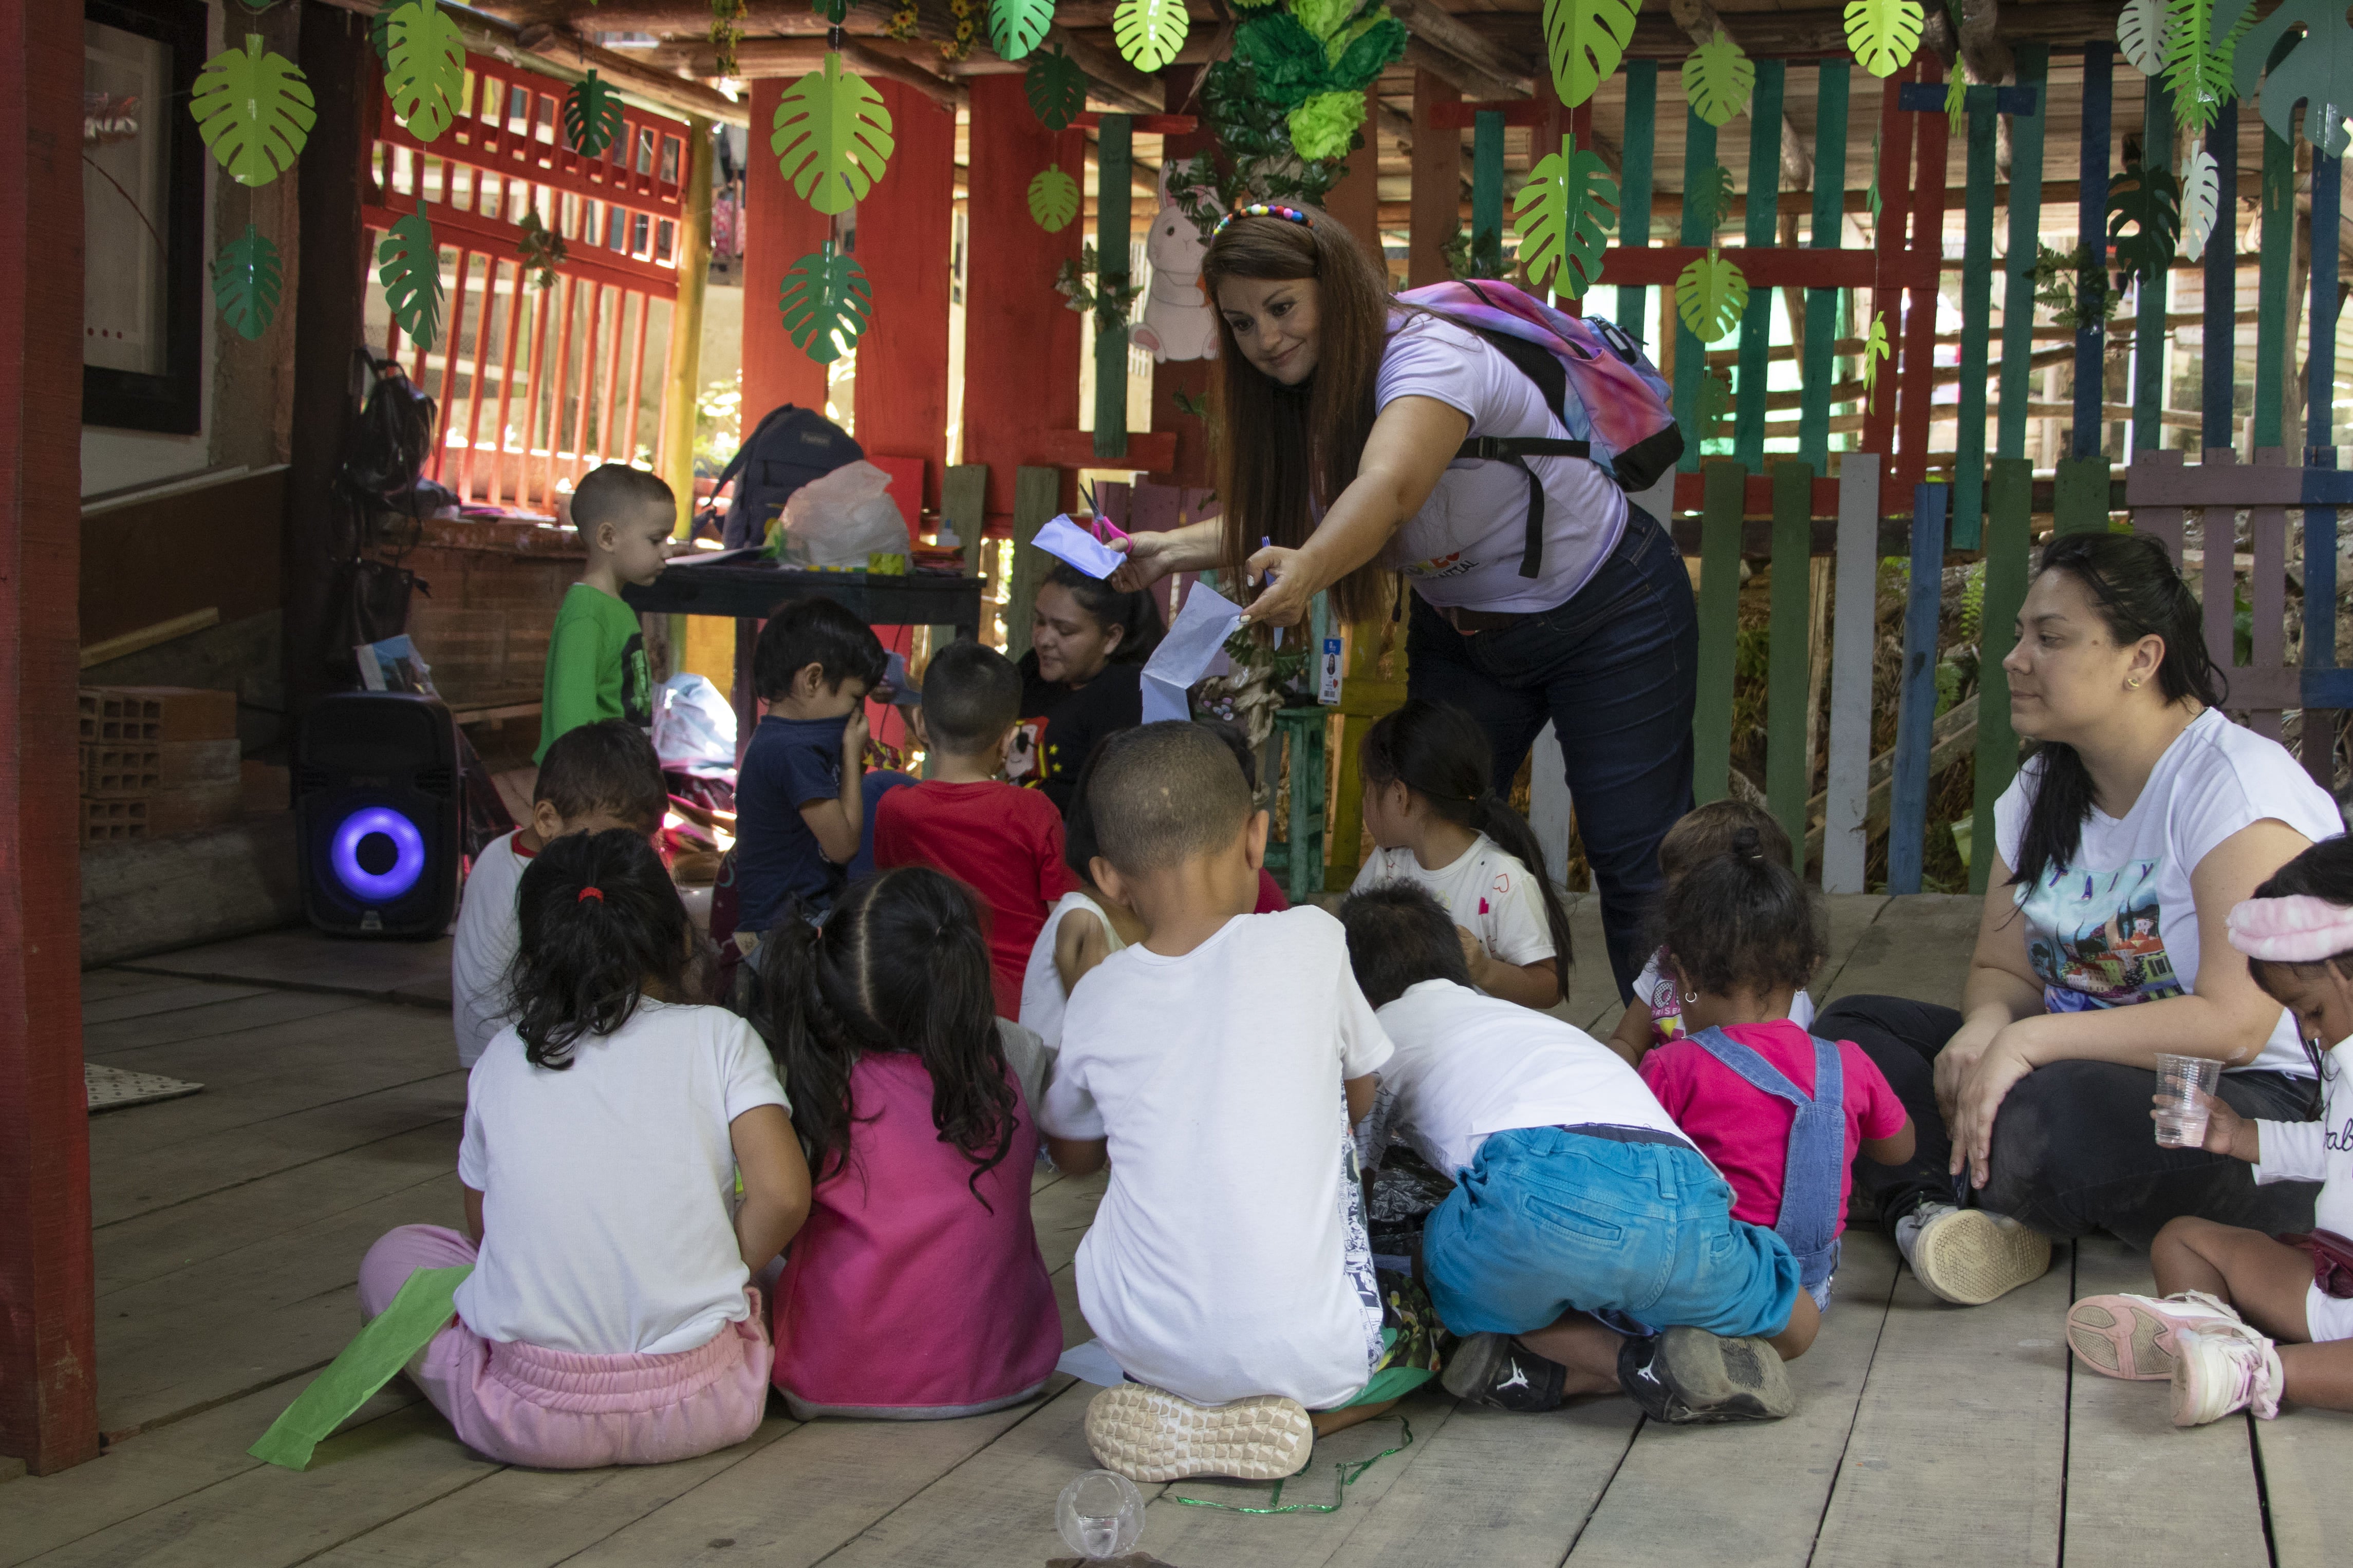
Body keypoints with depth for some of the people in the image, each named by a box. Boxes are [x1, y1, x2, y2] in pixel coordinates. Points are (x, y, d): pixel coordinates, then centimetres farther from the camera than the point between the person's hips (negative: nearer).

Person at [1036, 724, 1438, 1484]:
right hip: (1302, 1349, -3)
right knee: (1419, 1323, 27)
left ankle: (1168, 1408, 10)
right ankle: (1288, 1417, 2)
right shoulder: (1311, 943, -6)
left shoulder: (1097, 999, 1)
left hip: (1142, 1342, 4)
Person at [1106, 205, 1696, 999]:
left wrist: (1310, 568, -67)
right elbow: (1275, 521, 3)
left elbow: (1387, 490, -50)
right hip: (1463, 629, 7)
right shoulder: (1302, 392, -6)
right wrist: (1174, 549, -10)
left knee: (1634, 857, -7)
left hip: (1607, 612, -7)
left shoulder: (1428, 358, -31)